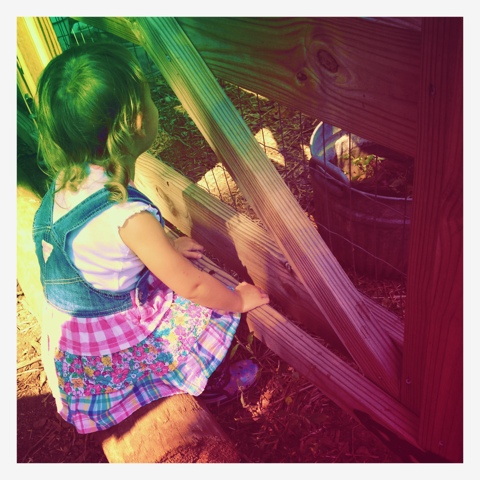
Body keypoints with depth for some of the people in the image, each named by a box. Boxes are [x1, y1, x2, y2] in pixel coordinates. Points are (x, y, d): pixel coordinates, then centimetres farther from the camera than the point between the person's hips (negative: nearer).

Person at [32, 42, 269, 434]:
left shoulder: (65, 182, -11)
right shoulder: (128, 217, -36)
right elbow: (191, 285, -24)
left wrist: (164, 246, 14)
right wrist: (239, 300, -6)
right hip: (107, 346, -8)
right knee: (219, 312, 3)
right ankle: (213, 387, 30)